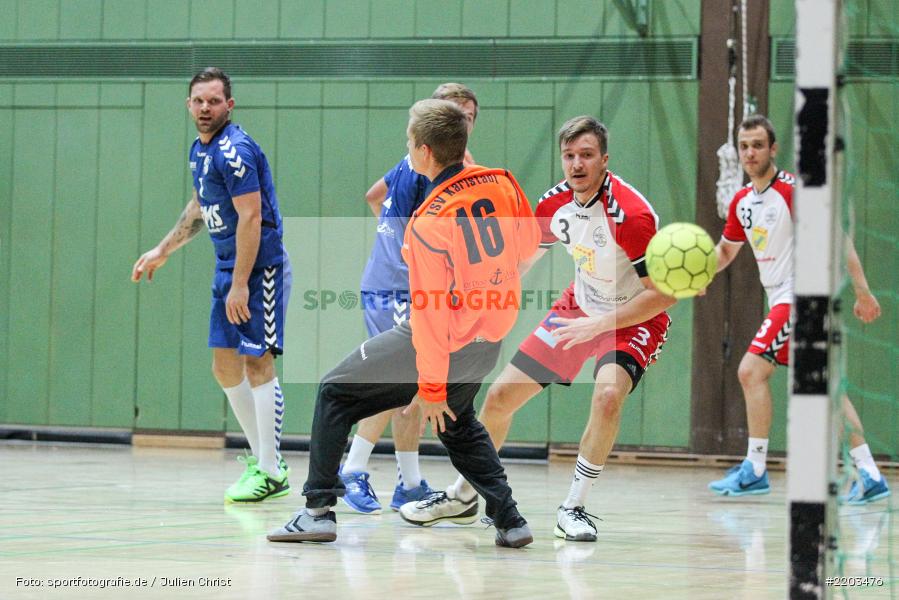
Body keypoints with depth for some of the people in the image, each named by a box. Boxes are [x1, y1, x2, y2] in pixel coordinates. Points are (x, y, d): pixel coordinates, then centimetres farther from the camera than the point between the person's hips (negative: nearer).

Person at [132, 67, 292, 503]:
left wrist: (240, 284, -24)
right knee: (225, 366, 10)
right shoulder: (200, 149, 11)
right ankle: (261, 457, 21)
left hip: (260, 267, -10)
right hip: (228, 266, 10)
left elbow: (250, 217, -22)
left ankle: (271, 473, -4)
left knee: (257, 364, -9)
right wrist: (163, 250, 29)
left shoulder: (235, 150, -18)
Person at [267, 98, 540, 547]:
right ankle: (508, 519, 21)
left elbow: (430, 312, -20)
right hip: (491, 338, 7)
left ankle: (318, 510, 4)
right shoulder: (501, 184, -7)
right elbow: (529, 242, 10)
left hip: (443, 339, -7)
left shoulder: (428, 223, -22)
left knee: (336, 393, 9)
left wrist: (431, 387, -15)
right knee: (456, 422, 32)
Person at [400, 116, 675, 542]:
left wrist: (596, 325, -31)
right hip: (579, 307, 6)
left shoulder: (630, 213, -28)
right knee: (500, 397, 5)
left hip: (634, 319, -6)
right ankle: (463, 495, 28)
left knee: (608, 394, -35)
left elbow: (665, 292, -28)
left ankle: (573, 507, -19)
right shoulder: (555, 204, -9)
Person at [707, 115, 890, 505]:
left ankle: (755, 469, -5)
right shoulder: (741, 202, 11)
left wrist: (862, 290, -18)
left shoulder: (792, 190, -13)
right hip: (781, 300, 9)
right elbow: (726, 251, 24)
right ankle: (869, 476, 8)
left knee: (751, 371, -12)